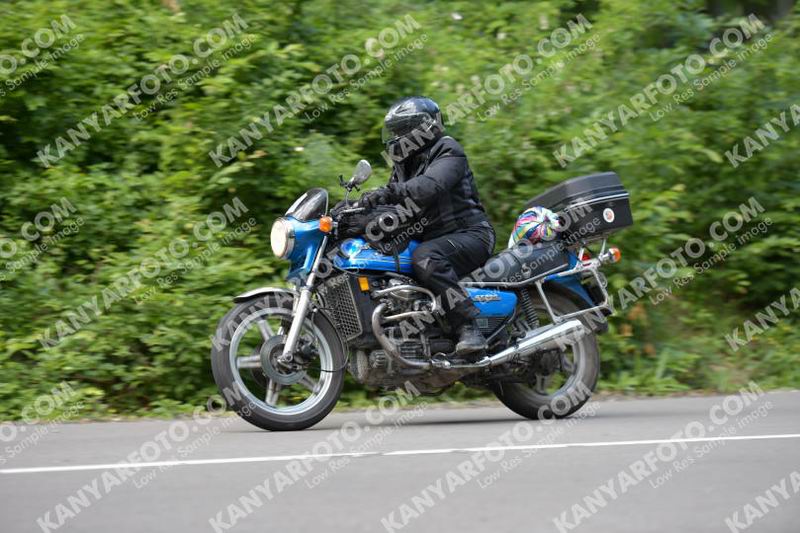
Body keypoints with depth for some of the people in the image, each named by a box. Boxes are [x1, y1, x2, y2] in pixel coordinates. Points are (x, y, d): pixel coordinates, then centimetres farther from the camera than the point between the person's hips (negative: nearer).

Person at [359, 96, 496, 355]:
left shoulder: (447, 151, -9)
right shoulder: (404, 164, 19)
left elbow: (430, 186, -29)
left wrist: (390, 192, -42)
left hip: (469, 235, -9)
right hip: (431, 238, 9)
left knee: (426, 258, -37)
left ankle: (468, 328, -39)